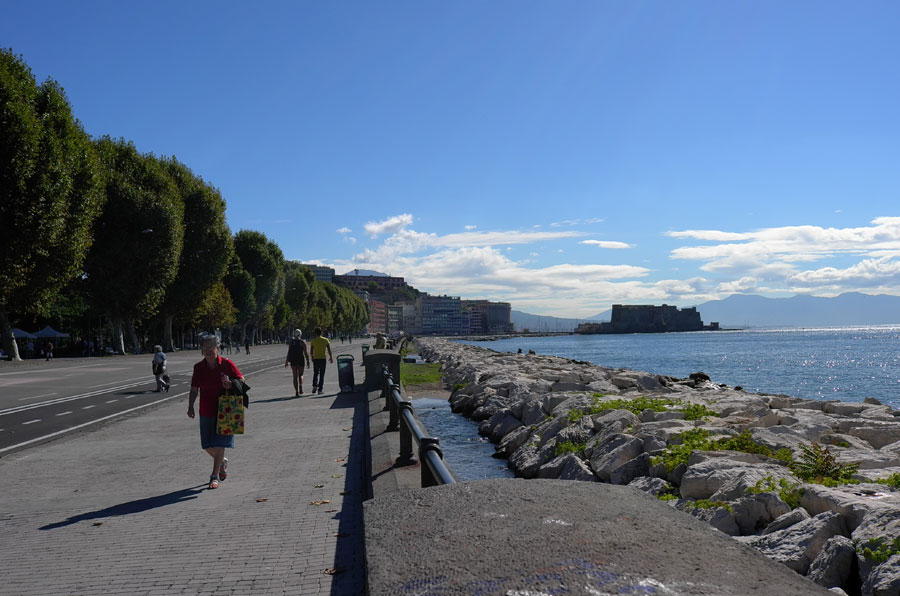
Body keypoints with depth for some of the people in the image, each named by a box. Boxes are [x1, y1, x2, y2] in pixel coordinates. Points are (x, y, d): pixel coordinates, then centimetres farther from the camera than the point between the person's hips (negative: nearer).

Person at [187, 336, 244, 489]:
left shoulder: (227, 364, -4)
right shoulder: (198, 367, 3)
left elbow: (241, 379, 3)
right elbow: (194, 389, 5)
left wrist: (231, 385, -17)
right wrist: (190, 406, -6)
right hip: (206, 412, 3)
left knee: (220, 444, -5)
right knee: (208, 446, 8)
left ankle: (215, 476, 3)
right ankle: (223, 462, 38)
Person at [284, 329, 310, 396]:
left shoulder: (291, 342, 3)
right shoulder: (303, 342, -3)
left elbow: (289, 352, 0)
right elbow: (305, 353, -7)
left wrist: (286, 361, 5)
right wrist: (308, 362, -3)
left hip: (293, 361, 1)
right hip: (301, 360, -1)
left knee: (295, 376, 7)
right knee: (300, 375, 14)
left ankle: (296, 391, 1)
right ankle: (300, 387, -12)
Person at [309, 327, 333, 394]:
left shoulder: (313, 341, 1)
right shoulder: (325, 340, 1)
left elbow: (311, 351, 0)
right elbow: (329, 350, -1)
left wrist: (312, 357, 15)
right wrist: (330, 357, 9)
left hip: (315, 359, 0)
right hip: (323, 359, 0)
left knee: (315, 373, 15)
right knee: (322, 374, 5)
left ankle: (314, 385, -6)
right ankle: (320, 389, 1)